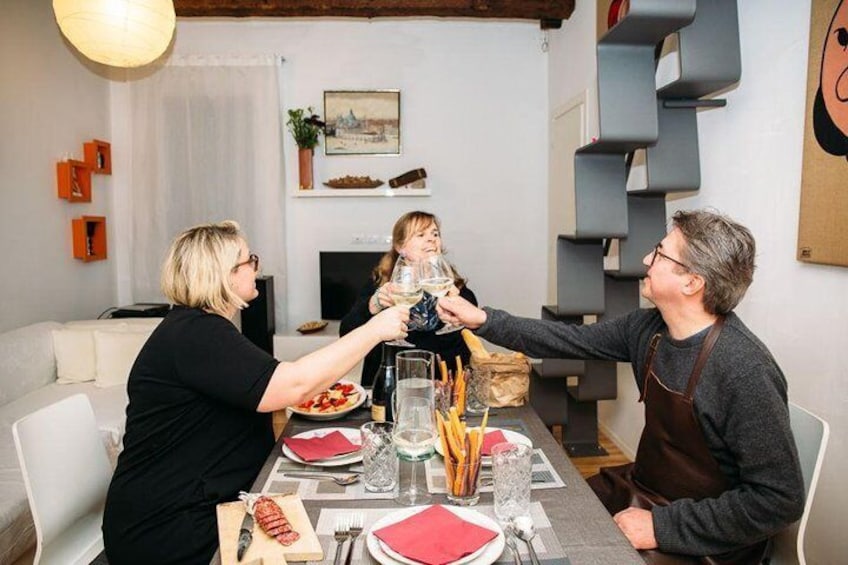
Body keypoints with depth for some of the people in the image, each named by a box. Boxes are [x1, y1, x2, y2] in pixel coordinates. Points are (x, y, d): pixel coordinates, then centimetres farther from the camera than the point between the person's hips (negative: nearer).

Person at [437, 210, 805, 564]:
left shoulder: (746, 372, -27)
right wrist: (482, 320, 1)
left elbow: (780, 500, -24)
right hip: (639, 489, 6)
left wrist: (662, 527, -23)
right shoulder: (648, 327, -6)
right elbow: (571, 340, 4)